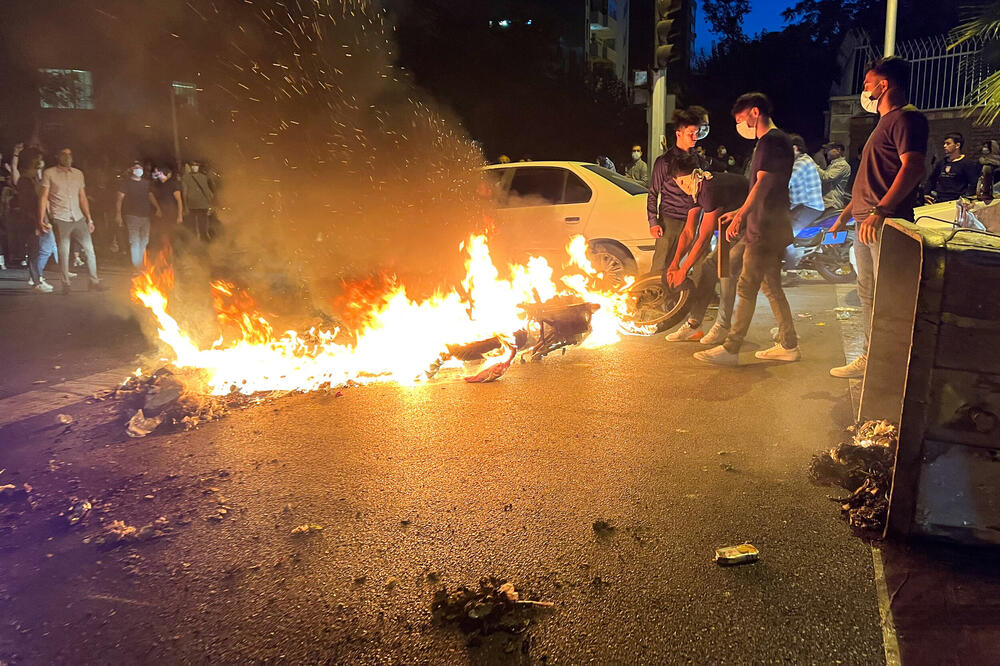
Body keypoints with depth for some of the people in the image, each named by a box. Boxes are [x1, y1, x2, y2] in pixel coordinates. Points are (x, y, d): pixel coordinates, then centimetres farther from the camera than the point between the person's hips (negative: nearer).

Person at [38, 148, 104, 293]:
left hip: (79, 218, 4)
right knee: (63, 253, -1)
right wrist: (41, 219, -8)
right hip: (60, 220, -3)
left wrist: (89, 219, 11)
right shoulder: (49, 173, 1)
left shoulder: (78, 173, 13)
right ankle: (66, 284, 10)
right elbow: (43, 197, -1)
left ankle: (94, 281, 8)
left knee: (89, 249, -1)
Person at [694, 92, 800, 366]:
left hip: (765, 230, -11)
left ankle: (730, 349, -7)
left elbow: (762, 184, -24)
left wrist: (741, 215, -33)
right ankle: (788, 345, 20)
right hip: (769, 228, 11)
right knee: (771, 287, 14)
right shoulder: (775, 140, 21)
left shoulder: (771, 141, -12)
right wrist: (741, 212, 29)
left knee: (746, 287, -9)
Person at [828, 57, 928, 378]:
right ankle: (870, 358, 21)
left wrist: (880, 211, -31)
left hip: (886, 224, -10)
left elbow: (913, 168, -21)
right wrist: (845, 215, 27)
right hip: (865, 224, 10)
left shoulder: (906, 118, -7)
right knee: (867, 294, 13)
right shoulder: (884, 123, 24)